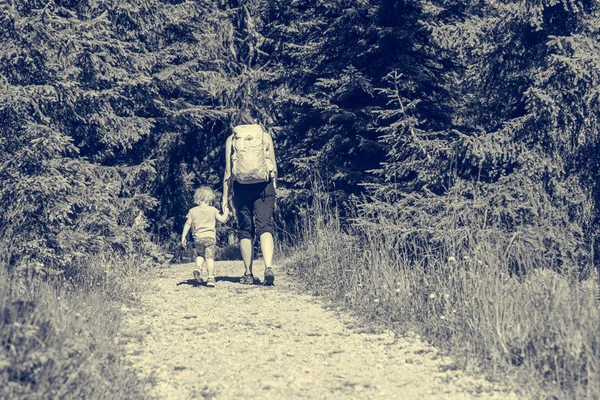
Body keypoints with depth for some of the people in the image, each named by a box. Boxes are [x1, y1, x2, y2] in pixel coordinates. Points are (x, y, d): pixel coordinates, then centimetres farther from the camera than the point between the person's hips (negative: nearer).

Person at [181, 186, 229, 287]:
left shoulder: (192, 211, 7)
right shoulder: (212, 210, 3)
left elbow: (188, 224, 5)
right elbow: (222, 219, 5)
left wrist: (183, 237, 10)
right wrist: (226, 212, 25)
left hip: (198, 237, 2)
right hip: (210, 237, -2)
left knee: (200, 255, 21)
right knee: (210, 256, -2)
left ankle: (198, 268, -5)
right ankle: (210, 277, -8)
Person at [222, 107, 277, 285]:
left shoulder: (232, 139, 7)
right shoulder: (265, 136, 9)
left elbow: (227, 170, 4)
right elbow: (273, 167, 9)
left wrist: (225, 196, 8)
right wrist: (274, 191, 17)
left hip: (241, 187, 0)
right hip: (264, 186, 0)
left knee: (245, 229, 8)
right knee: (265, 227, -4)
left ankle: (248, 274, 6)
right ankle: (269, 267, -25)